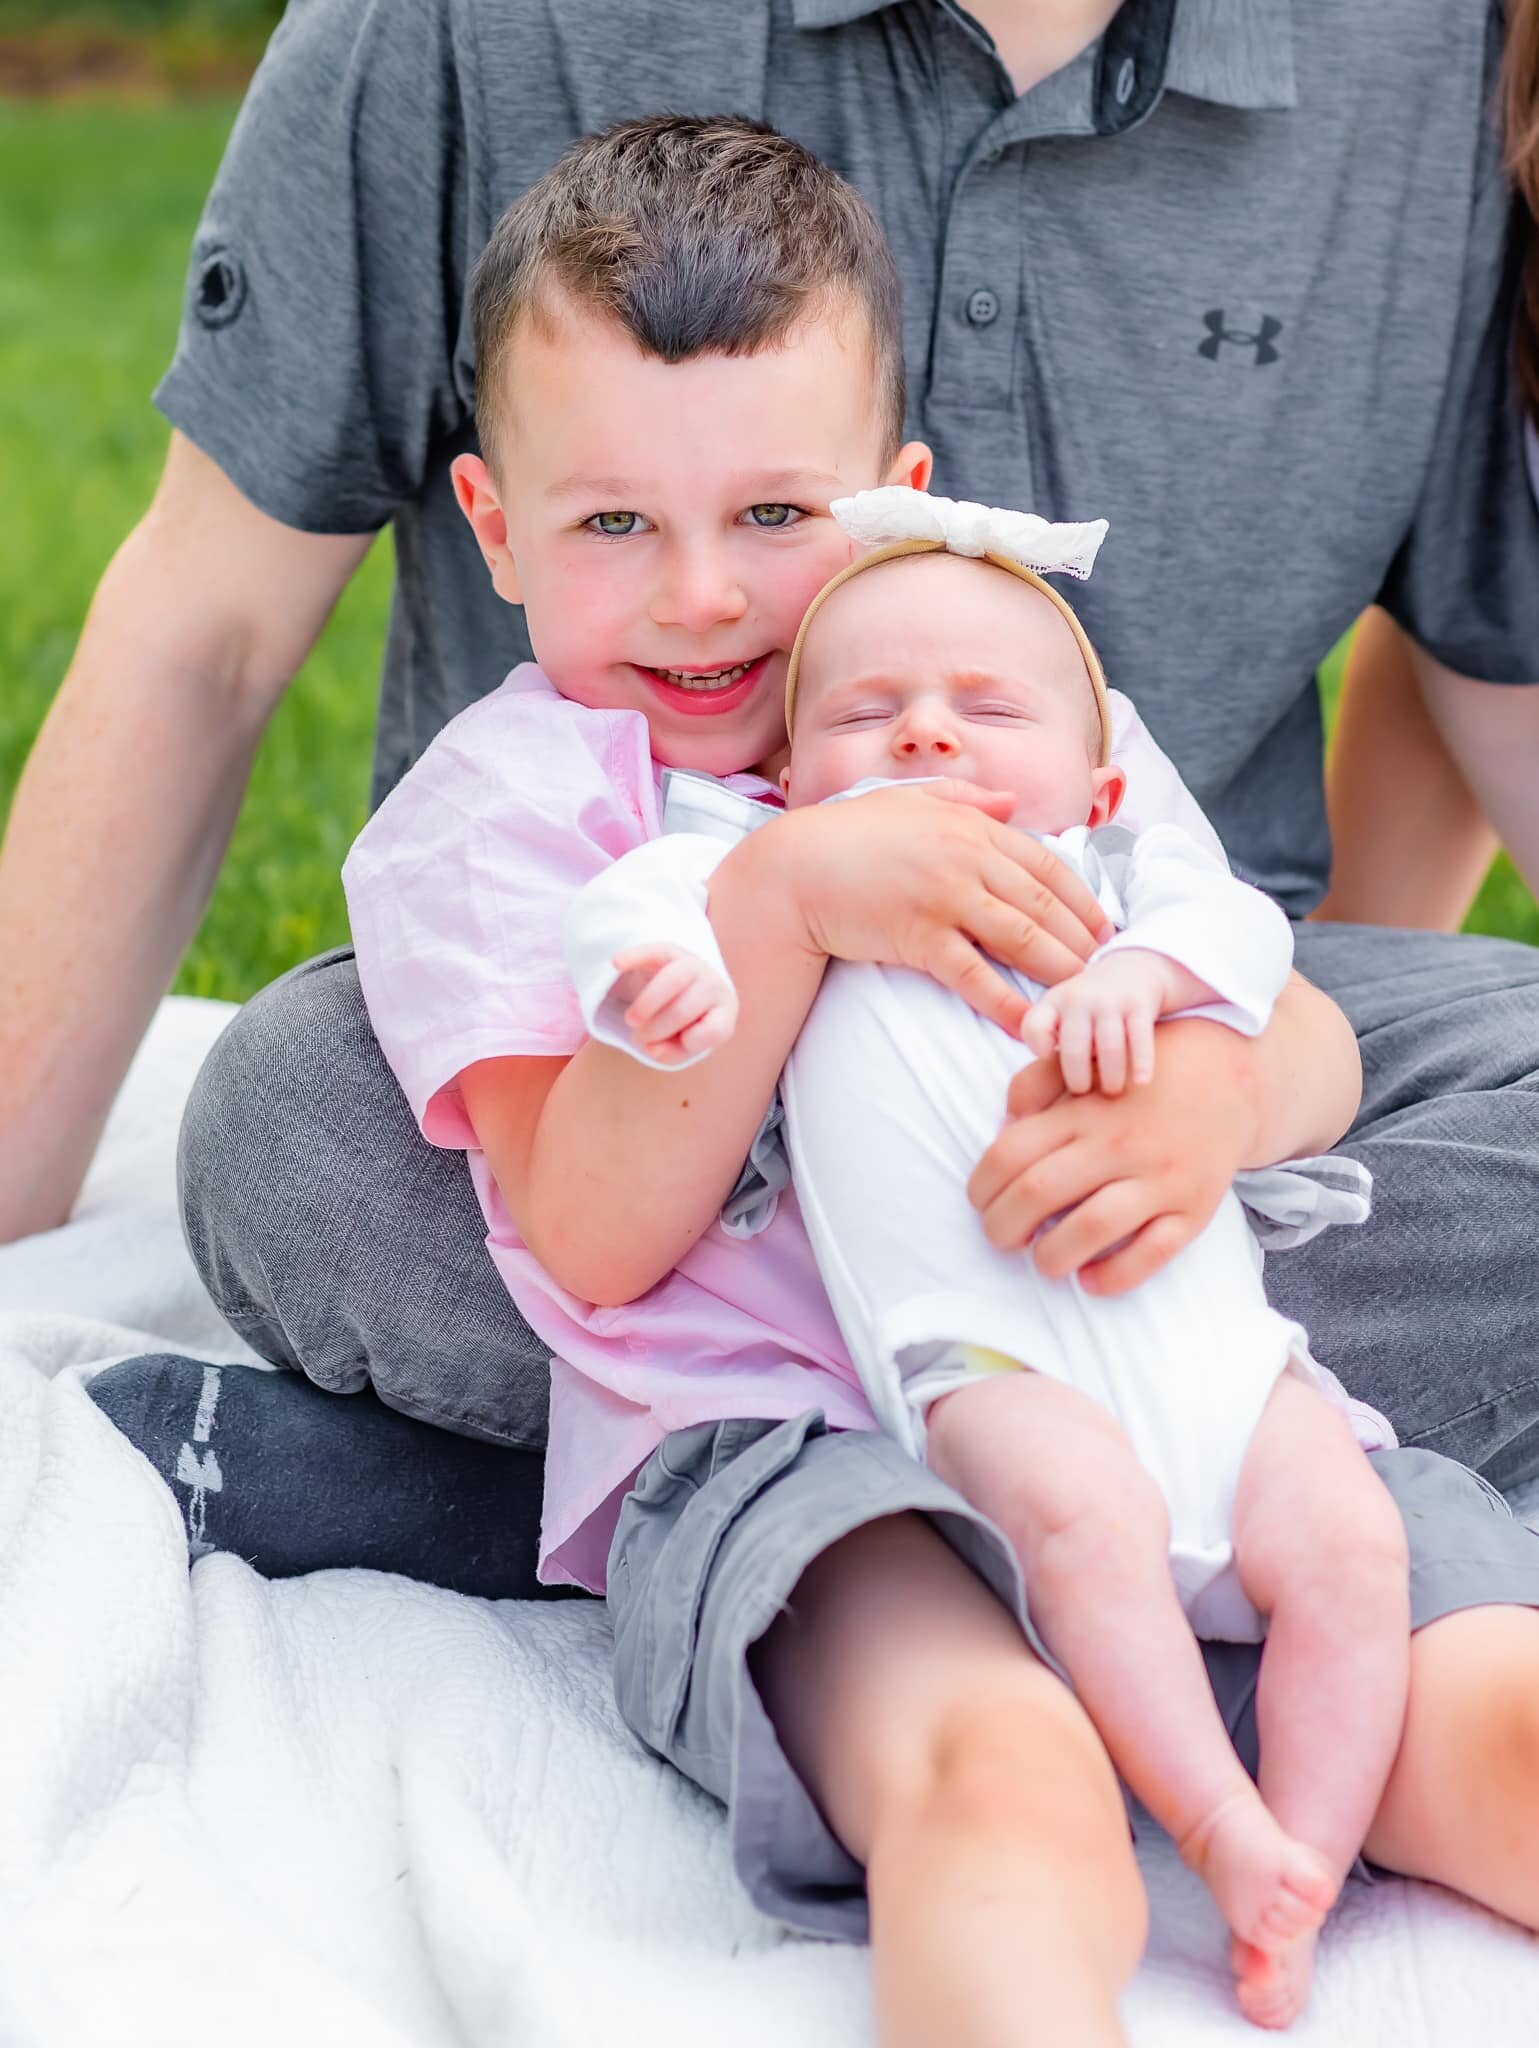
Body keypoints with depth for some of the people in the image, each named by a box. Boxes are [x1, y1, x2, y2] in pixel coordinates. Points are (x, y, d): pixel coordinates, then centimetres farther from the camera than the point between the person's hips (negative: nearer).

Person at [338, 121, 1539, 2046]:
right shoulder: (494, 809, 6)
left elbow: (1316, 1049, 14)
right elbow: (599, 1240, -6)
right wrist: (785, 891, -18)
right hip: (764, 1437, -3)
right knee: (998, 1772, -35)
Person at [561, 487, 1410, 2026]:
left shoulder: (1109, 875, 22)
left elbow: (1234, 920, 6)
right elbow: (639, 894, 3)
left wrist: (1144, 969, -15)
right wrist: (661, 962, -20)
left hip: (1208, 1330, 4)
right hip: (987, 1355, -3)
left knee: (1348, 1546, -15)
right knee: (1086, 1506, -32)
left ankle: (1300, 1885, -8)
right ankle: (1220, 1830, -22)